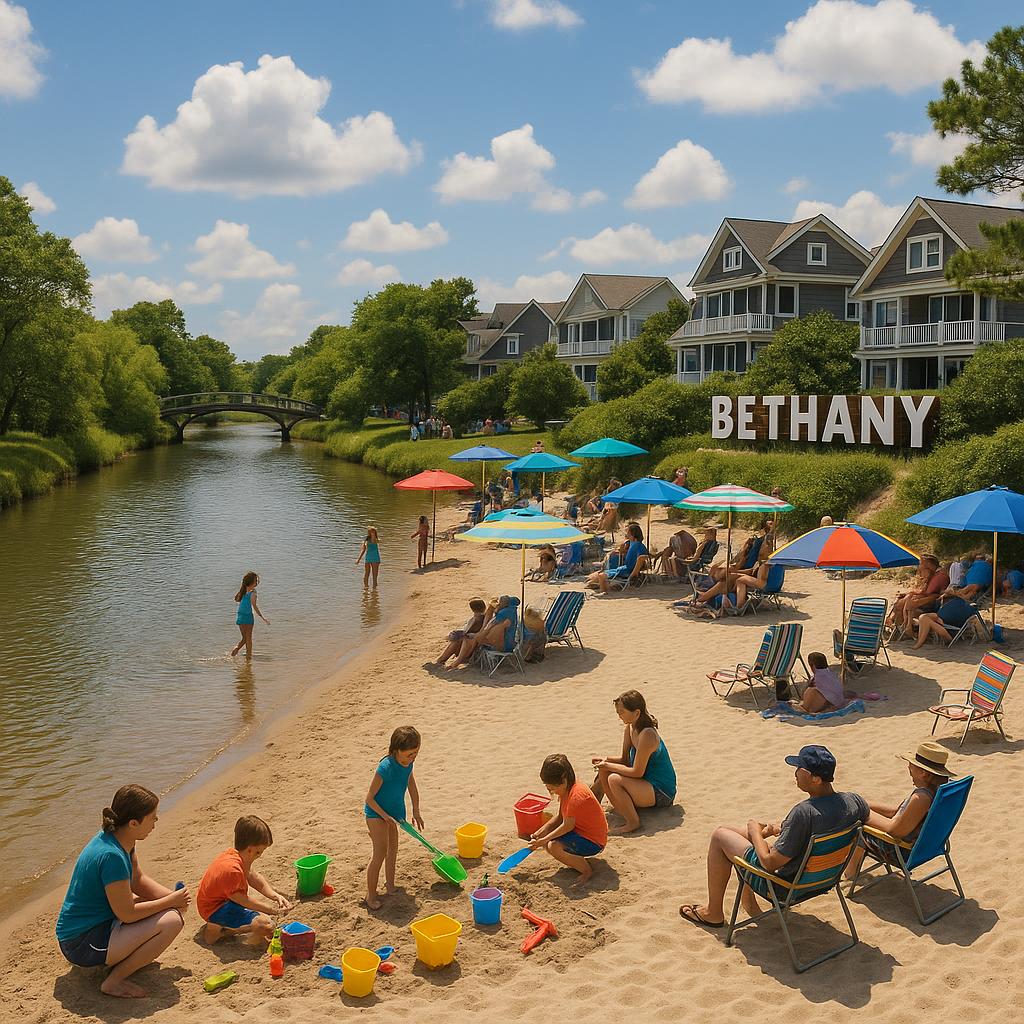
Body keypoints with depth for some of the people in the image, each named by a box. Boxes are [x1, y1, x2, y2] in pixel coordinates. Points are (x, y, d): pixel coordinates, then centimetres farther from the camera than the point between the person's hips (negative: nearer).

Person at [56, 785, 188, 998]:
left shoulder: (115, 838, 0)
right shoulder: (111, 856, -28)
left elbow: (138, 880, 11)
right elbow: (127, 914, -22)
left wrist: (173, 896, -2)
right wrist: (170, 901, -10)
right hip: (81, 945, -10)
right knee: (172, 920, -20)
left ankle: (120, 958, 12)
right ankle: (113, 982, -10)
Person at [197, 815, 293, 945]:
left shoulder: (234, 853, -3)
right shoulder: (232, 869, -33)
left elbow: (253, 877, 9)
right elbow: (244, 901, -25)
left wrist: (275, 896, -2)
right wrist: (272, 910, -18)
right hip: (215, 910, -11)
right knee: (266, 926, -28)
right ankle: (217, 930, -15)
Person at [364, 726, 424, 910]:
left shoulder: (408, 763, -9)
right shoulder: (386, 767, -32)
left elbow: (412, 786, 11)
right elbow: (369, 798, -25)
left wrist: (416, 812, 13)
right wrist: (386, 816, -22)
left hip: (393, 812, 8)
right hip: (376, 813, -8)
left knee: (392, 850, 18)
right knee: (380, 852, -14)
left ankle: (390, 886, 35)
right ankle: (371, 895, -4)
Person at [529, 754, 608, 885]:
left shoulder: (576, 795, -26)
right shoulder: (567, 790, 5)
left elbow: (568, 825, -25)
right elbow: (560, 817, 10)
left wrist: (544, 840, -20)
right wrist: (541, 831, -2)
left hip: (594, 842, -11)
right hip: (581, 831, 11)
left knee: (553, 847, -29)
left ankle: (587, 871, -12)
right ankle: (576, 860, 8)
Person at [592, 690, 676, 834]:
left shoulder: (647, 735, -27)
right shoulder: (629, 728, 1)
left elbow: (637, 772, -25)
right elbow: (625, 759, 9)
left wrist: (608, 766, -17)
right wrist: (607, 760, -9)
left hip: (662, 792, -9)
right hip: (647, 782, 9)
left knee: (614, 779, -28)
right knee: (603, 772, 3)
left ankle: (633, 822, -11)